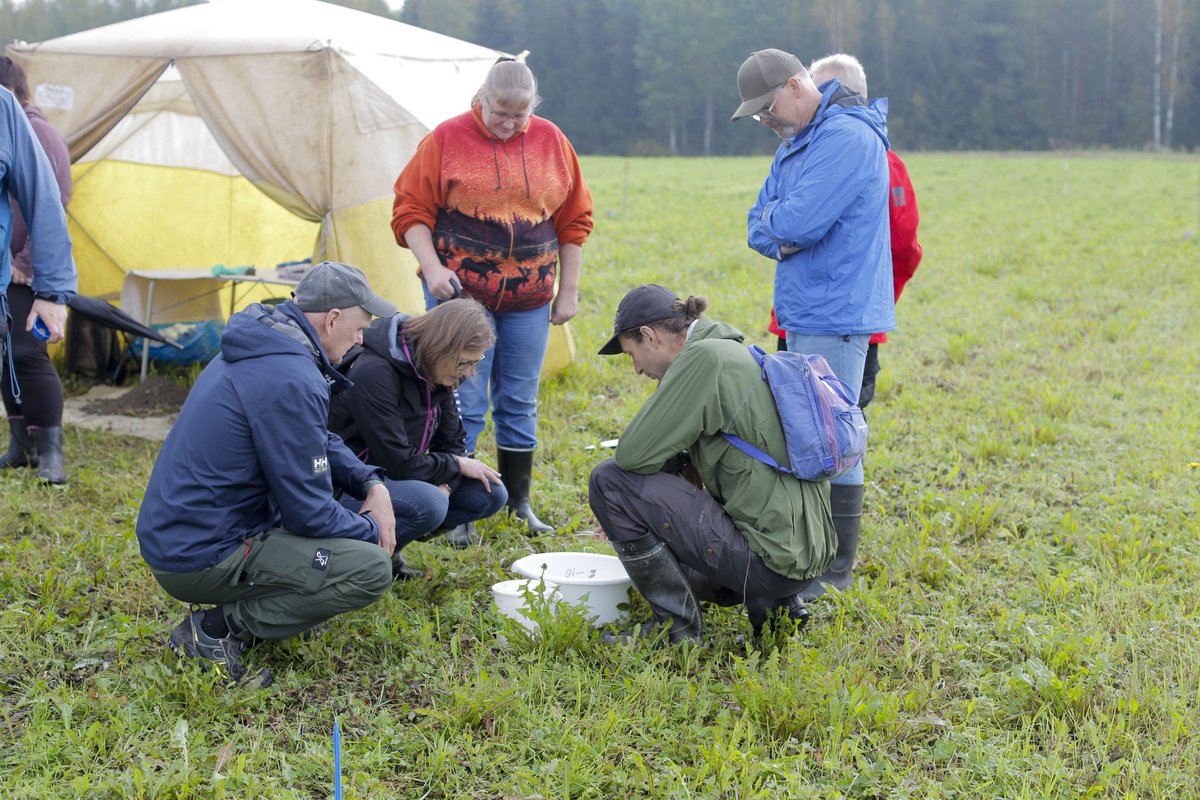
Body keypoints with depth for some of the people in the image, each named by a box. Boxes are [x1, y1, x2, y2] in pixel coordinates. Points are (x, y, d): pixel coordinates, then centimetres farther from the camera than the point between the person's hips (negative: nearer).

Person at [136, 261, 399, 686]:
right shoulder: (291, 382, -22)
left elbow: (319, 439, 23)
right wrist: (372, 531, 0)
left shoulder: (259, 348, 9)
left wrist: (371, 482, 7)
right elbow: (308, 511, -18)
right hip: (200, 559, -10)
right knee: (372, 568, -14)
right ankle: (218, 628, -9)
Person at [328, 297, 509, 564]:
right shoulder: (374, 373, -26)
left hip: (396, 480, 9)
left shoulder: (435, 374, 0)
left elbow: (452, 442, 7)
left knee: (491, 494, -3)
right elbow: (398, 462, -26)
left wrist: (446, 486, -14)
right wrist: (458, 465, -13)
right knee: (428, 505, -35)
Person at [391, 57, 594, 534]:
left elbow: (574, 220, 11)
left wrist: (568, 290, 9)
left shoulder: (551, 141, 6)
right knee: (464, 405, -2)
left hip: (529, 300, 3)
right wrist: (432, 268, -15)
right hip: (460, 294, -3)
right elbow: (411, 211, -1)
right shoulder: (447, 139, -3)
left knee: (520, 403, 10)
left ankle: (519, 503, 22)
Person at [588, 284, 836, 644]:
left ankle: (677, 625, -1)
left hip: (769, 561, -10)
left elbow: (632, 455, -16)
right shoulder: (736, 353, 15)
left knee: (609, 481, -7)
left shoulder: (704, 357, -14)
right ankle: (775, 603, 15)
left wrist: (678, 461, 3)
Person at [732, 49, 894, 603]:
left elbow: (800, 223, -26)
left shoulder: (847, 137, -17)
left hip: (835, 314, -10)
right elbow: (759, 224, 15)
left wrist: (774, 221, -3)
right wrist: (781, 237, -8)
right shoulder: (797, 141, 16)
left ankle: (837, 567, 1)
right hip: (806, 311, 10)